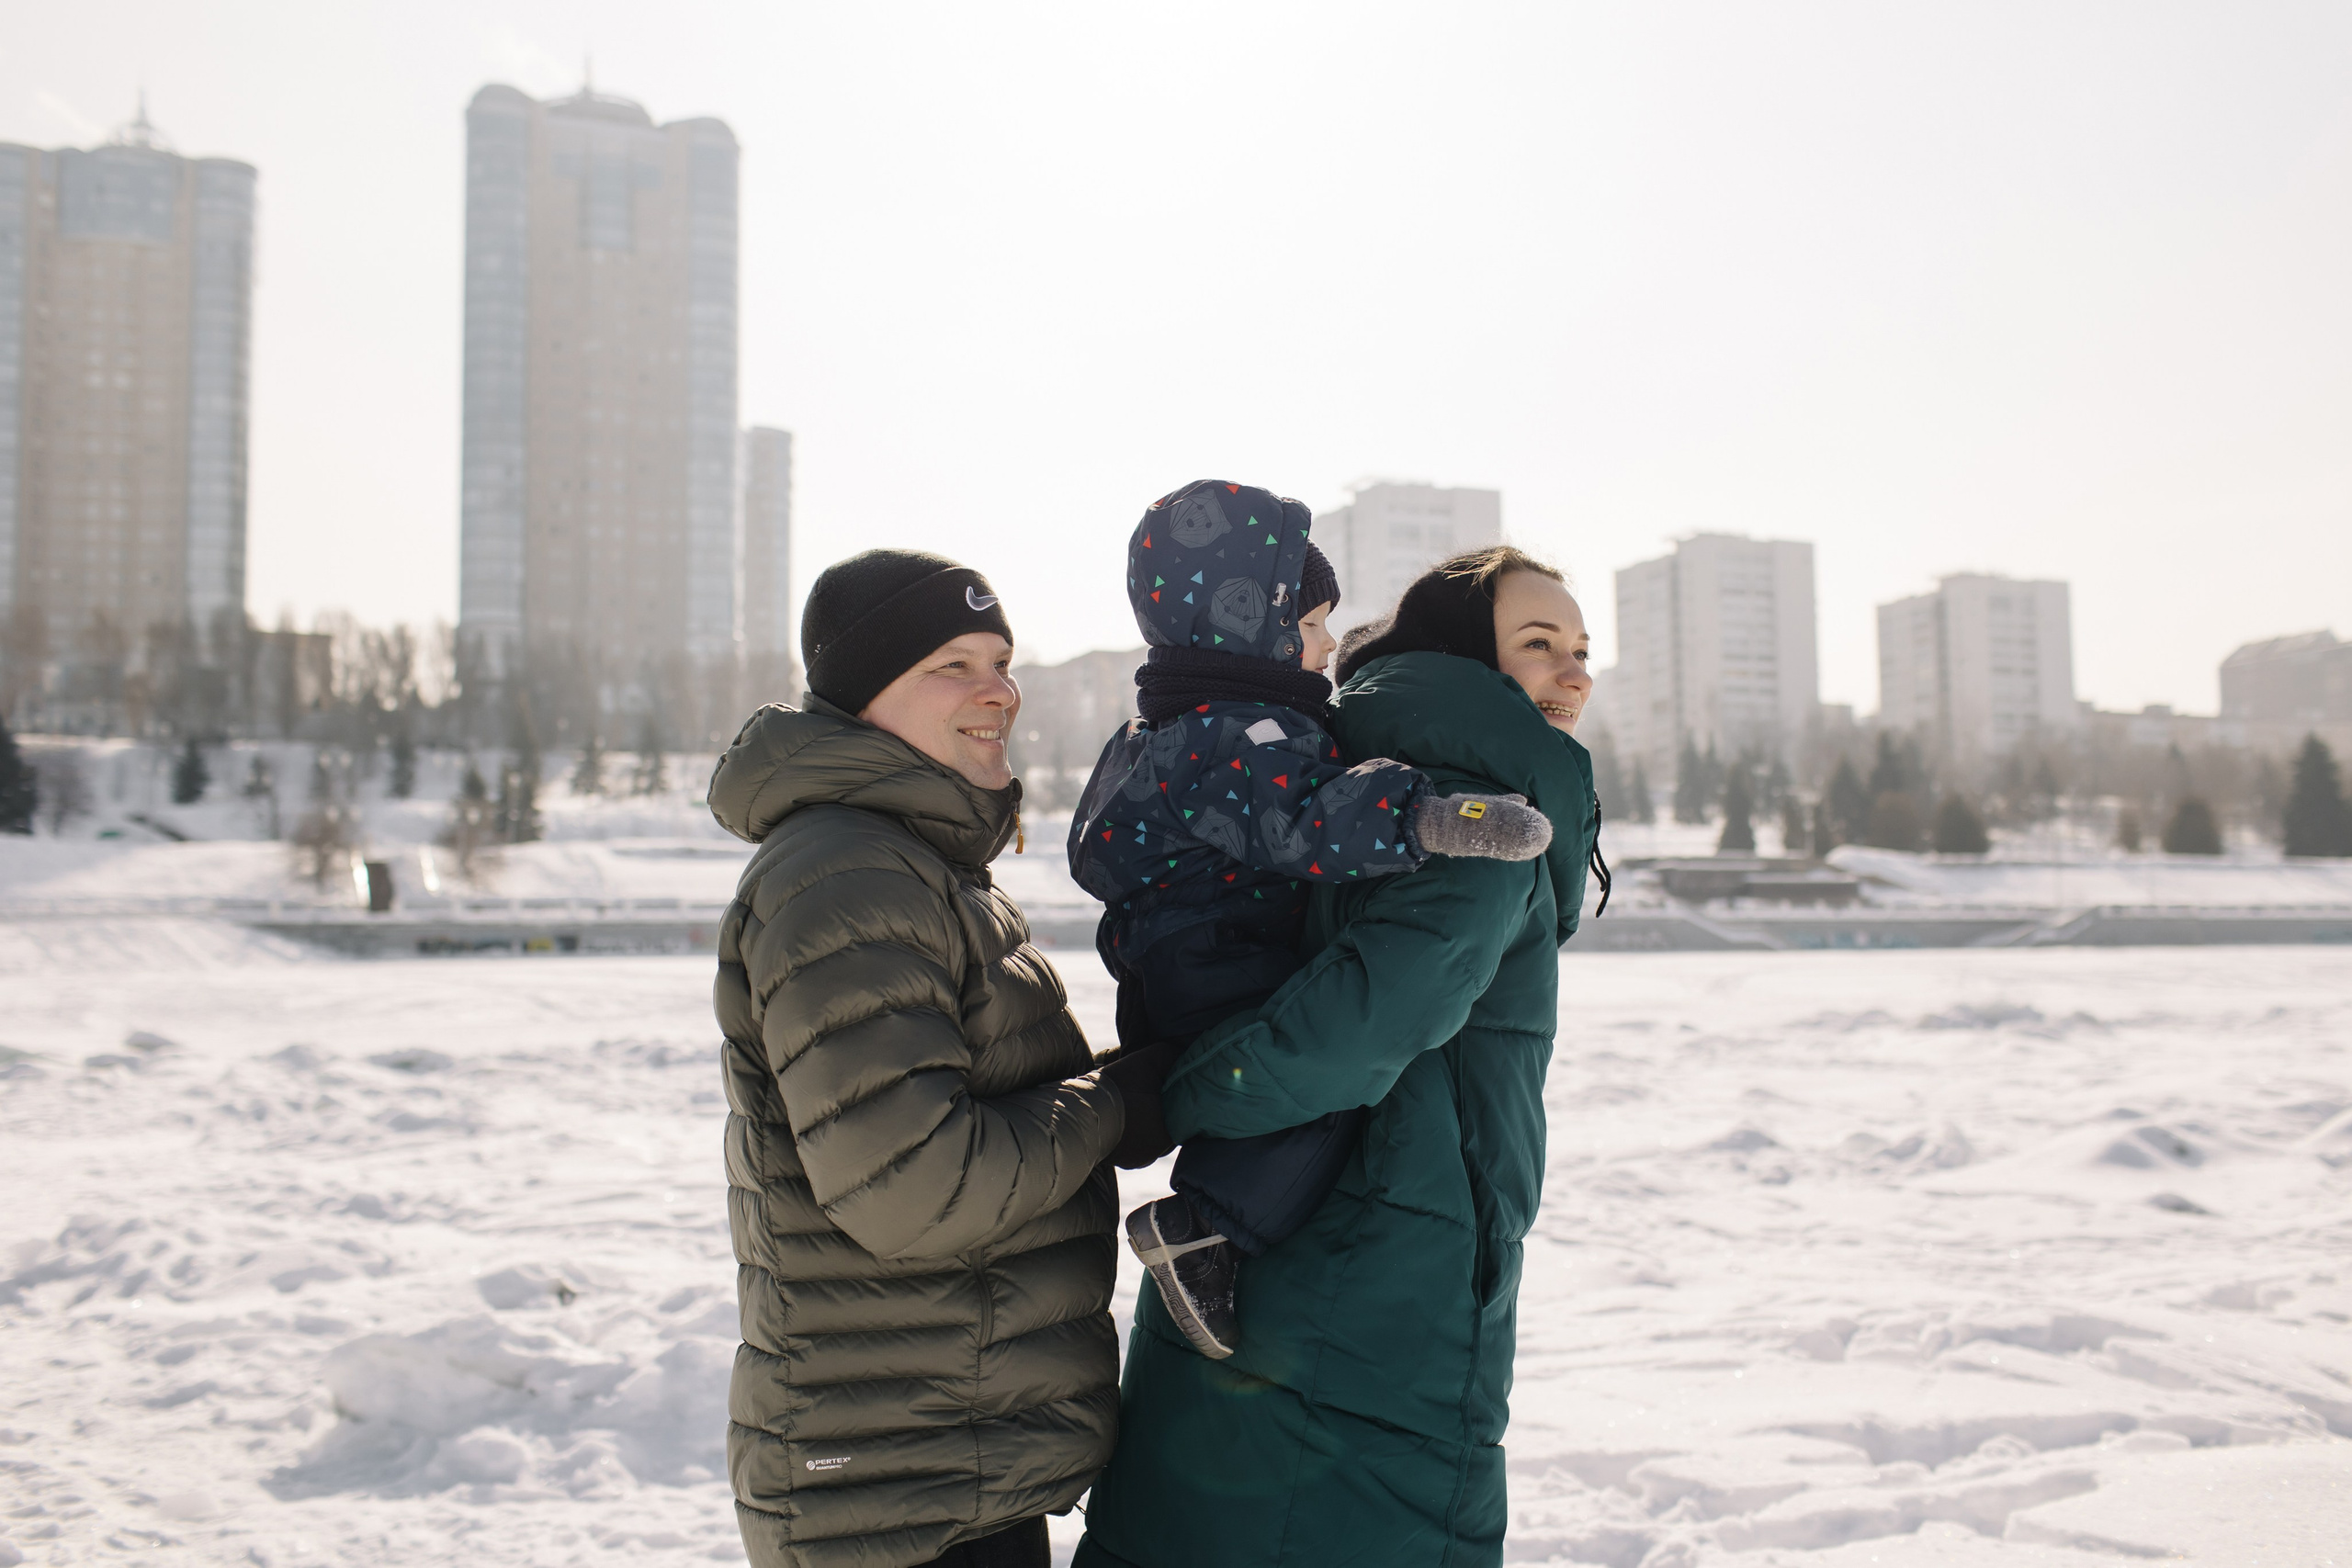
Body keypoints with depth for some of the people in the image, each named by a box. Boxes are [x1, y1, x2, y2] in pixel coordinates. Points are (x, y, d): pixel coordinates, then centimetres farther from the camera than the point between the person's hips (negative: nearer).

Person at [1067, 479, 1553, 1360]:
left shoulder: (1173, 733, 20)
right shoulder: (1234, 737, -15)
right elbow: (1305, 822, -31)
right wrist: (1433, 818, -40)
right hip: (1212, 987, -11)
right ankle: (1201, 1230, -26)